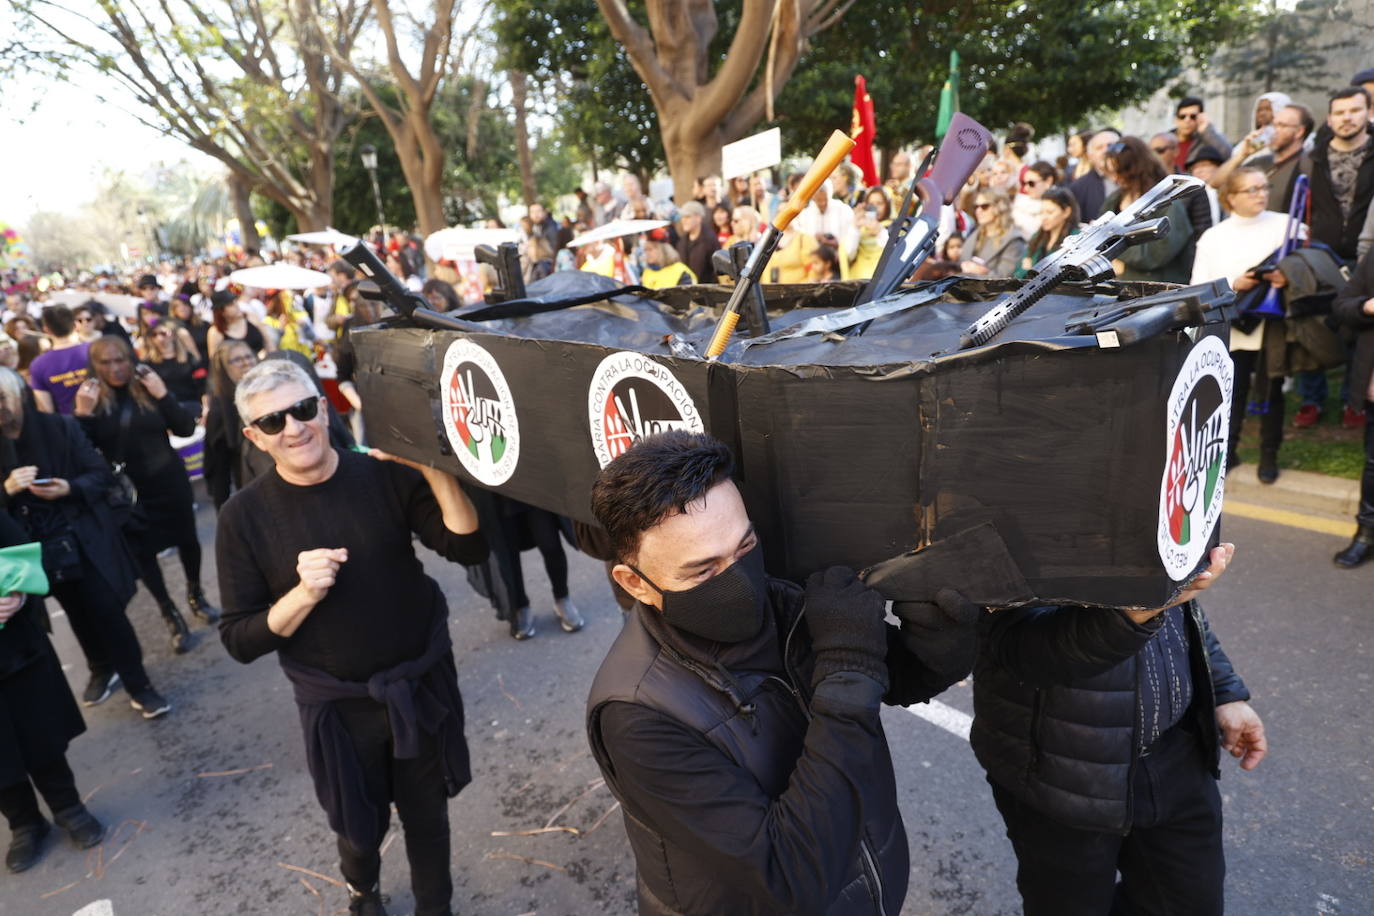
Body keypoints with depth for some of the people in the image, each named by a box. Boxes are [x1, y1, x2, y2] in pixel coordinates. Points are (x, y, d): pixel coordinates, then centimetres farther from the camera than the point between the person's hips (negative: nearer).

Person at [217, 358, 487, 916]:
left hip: (422, 687, 0)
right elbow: (241, 641, -9)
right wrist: (303, 595, -26)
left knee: (428, 818, 19)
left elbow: (470, 548, -19)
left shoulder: (386, 474, -11)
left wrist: (436, 469, -32)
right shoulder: (245, 516, -11)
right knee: (361, 829, 23)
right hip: (339, 708, 0)